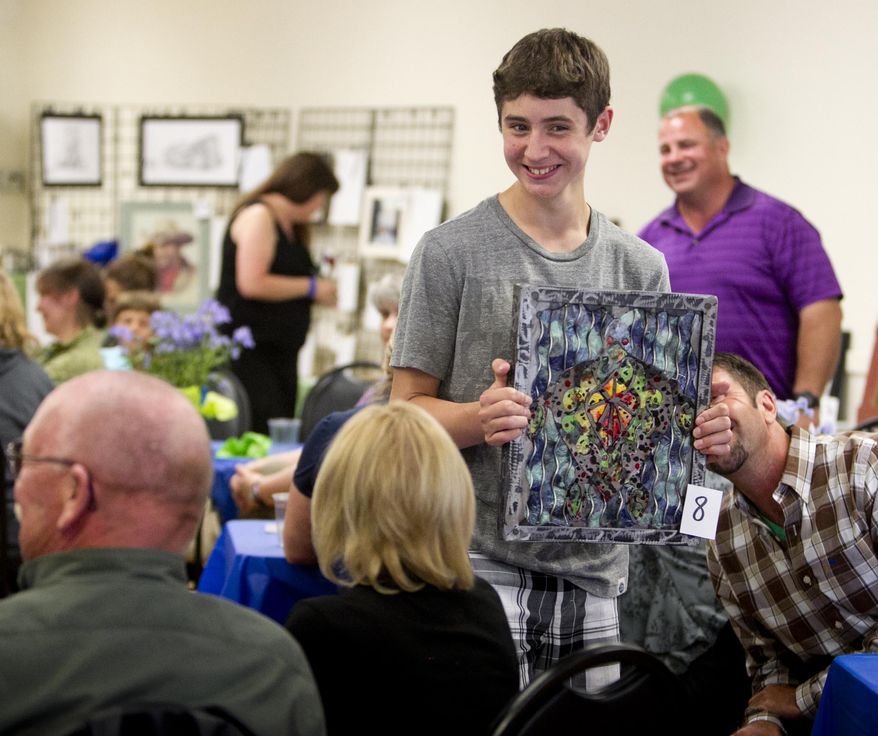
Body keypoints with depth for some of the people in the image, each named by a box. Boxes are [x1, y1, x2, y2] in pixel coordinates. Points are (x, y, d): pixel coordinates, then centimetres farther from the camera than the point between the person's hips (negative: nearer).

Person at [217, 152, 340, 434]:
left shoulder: (290, 226, 19)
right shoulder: (258, 216, -10)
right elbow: (251, 284, -20)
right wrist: (311, 287, -12)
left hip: (279, 349, 10)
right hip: (248, 349, -10)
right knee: (261, 433, -16)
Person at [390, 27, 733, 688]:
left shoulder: (641, 268, 7)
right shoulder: (451, 252, -4)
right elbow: (409, 409, -4)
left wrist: (698, 434, -7)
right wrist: (478, 418, -24)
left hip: (594, 567, 4)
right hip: (481, 563, -4)